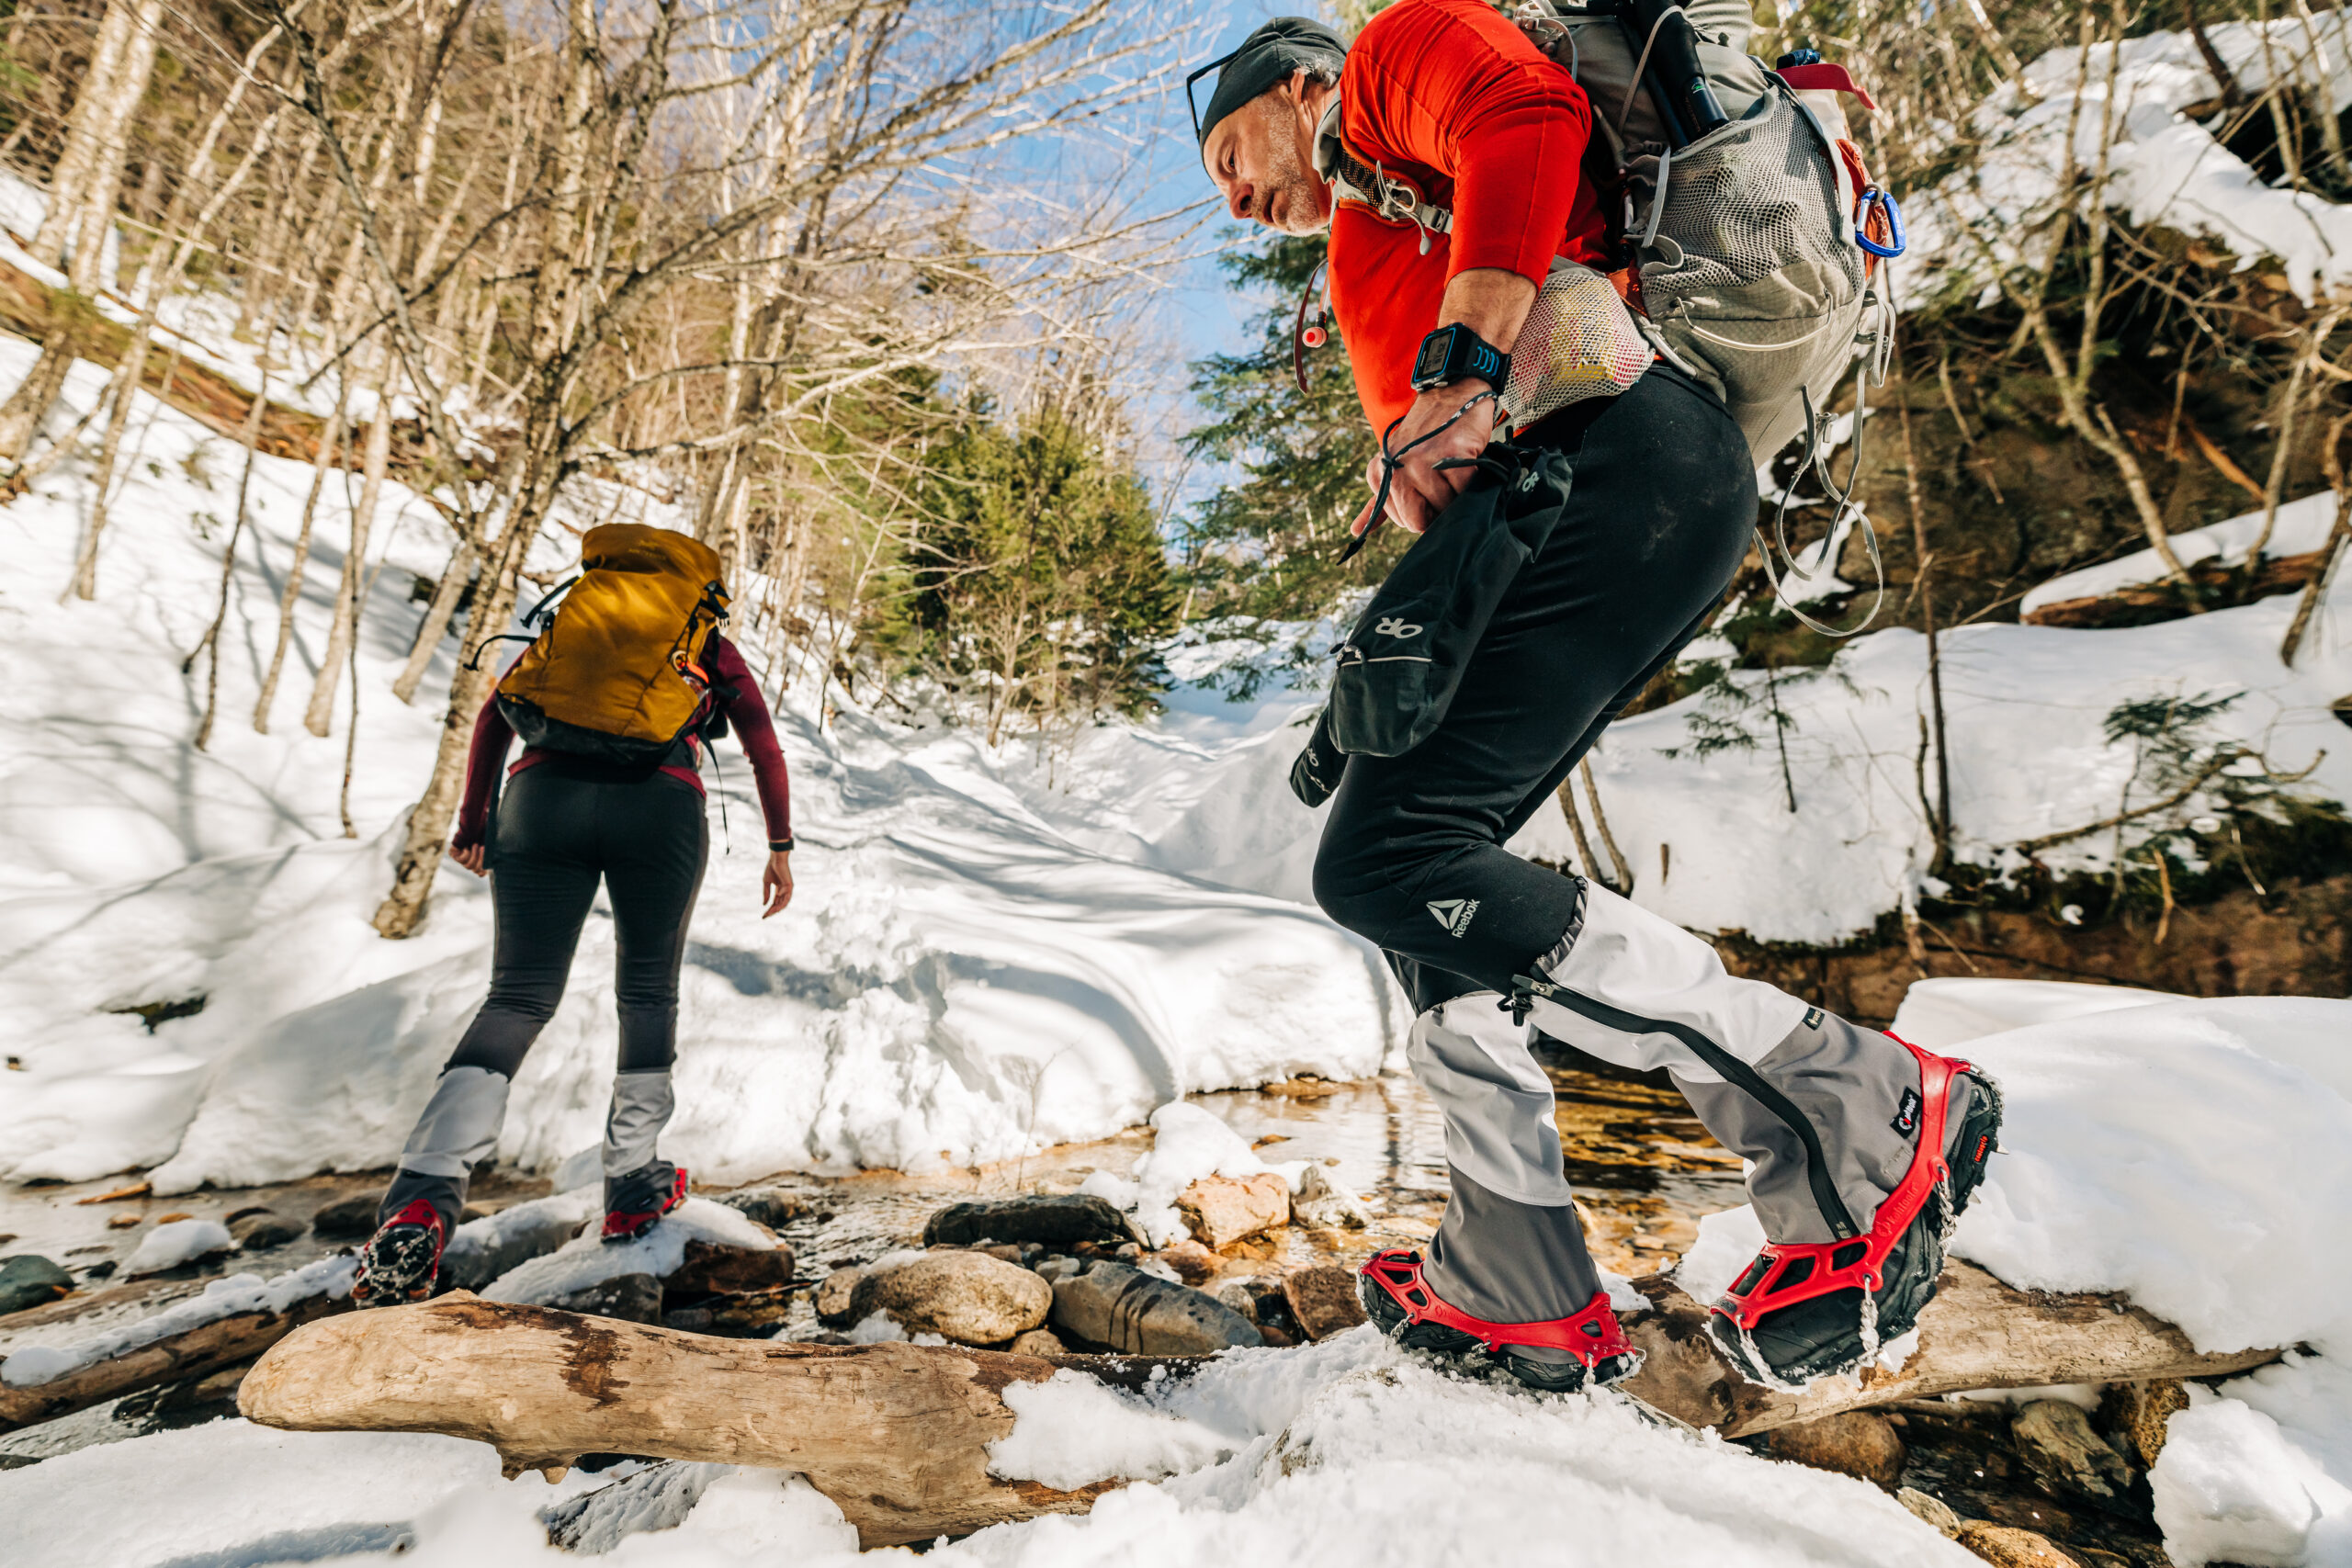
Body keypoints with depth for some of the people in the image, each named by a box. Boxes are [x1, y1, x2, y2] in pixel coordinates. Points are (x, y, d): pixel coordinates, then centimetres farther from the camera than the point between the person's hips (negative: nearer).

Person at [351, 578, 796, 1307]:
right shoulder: (712, 650, 25)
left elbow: (495, 713, 21)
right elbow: (764, 748, 15)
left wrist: (472, 820, 25)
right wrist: (780, 848, 19)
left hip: (545, 796, 2)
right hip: (661, 809, -1)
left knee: (517, 998, 5)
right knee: (648, 994, 16)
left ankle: (421, 1202, -13)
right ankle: (633, 1186, 20)